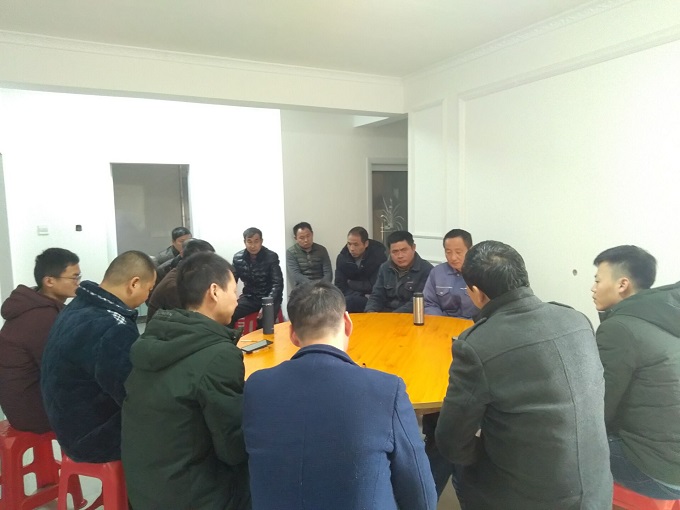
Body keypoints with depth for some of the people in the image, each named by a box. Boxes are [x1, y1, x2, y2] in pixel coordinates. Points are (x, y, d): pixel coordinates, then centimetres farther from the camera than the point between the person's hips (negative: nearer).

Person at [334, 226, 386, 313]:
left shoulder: (378, 254, -15)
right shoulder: (342, 257, -1)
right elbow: (340, 287, -3)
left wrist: (351, 283, -5)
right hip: (354, 296, 4)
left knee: (349, 301, -32)